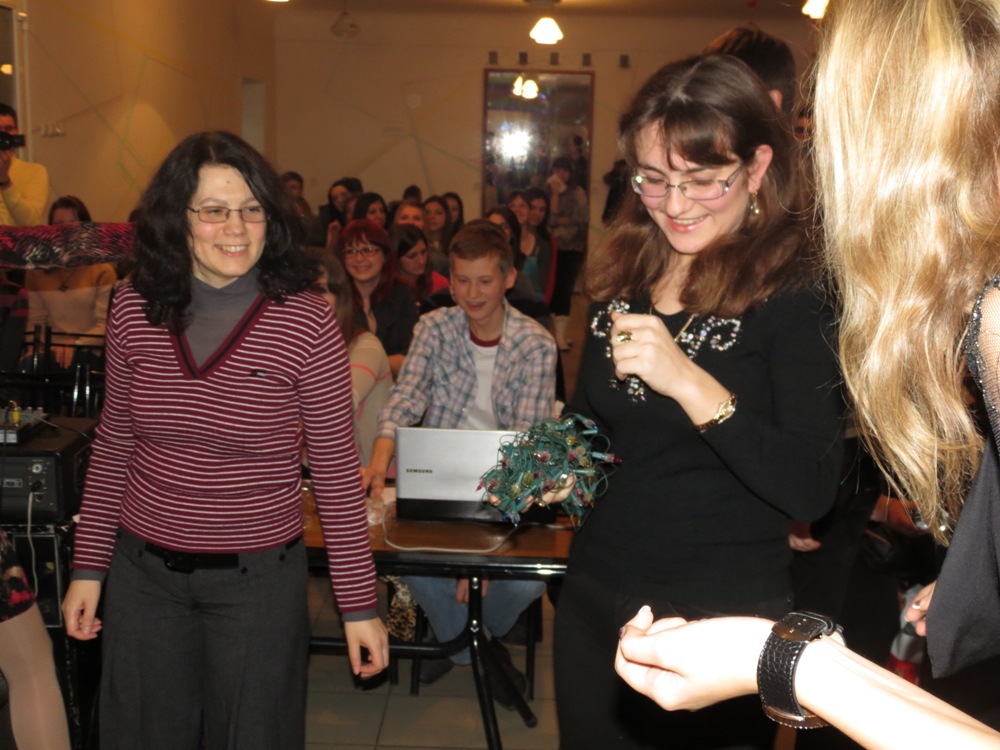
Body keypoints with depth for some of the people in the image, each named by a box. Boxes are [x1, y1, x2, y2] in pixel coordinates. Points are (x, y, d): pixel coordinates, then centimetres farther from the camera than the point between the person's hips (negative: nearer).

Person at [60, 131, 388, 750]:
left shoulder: (306, 321, -14)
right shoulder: (135, 310, -4)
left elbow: (337, 471, -10)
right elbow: (112, 445, 8)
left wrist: (360, 603, -8)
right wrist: (88, 565, 9)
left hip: (258, 576, -3)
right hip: (143, 569, 4)